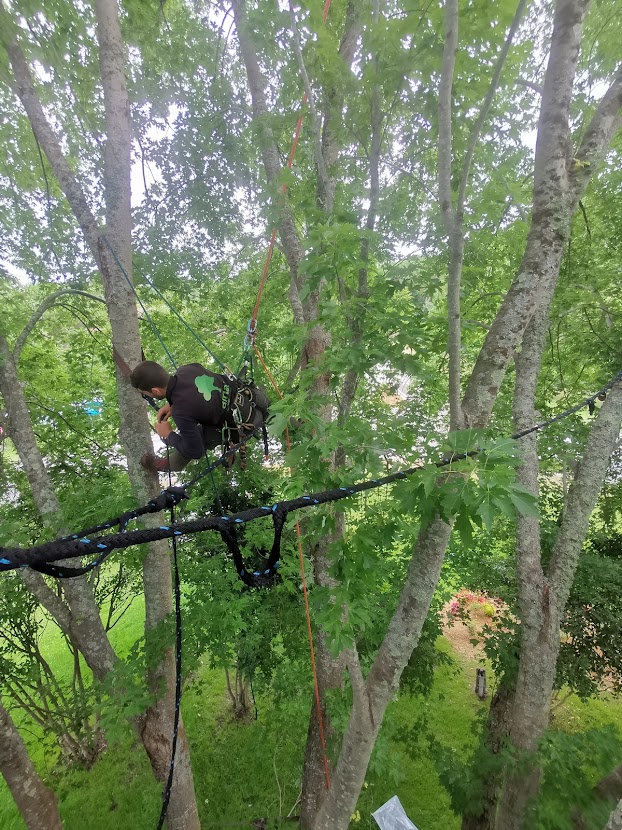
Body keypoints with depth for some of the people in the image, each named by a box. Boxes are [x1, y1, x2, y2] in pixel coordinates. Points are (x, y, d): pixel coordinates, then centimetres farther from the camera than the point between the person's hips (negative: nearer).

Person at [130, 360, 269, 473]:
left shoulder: (181, 412, -30)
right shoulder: (186, 369, -11)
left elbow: (195, 451, -16)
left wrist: (168, 435, -1)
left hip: (246, 424, -7)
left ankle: (172, 465, 30)